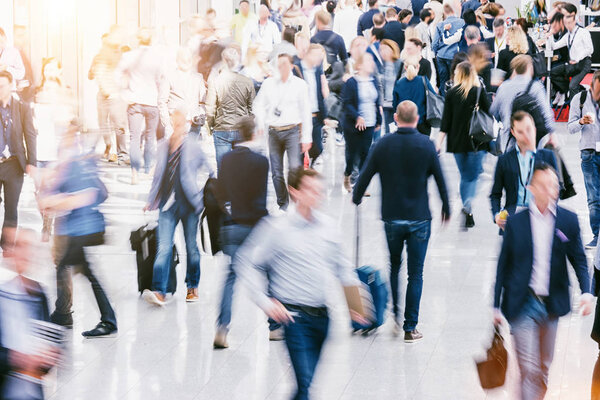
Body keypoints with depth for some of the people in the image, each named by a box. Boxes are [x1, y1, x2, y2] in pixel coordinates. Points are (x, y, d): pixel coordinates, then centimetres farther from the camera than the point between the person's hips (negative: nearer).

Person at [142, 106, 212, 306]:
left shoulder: (194, 147, -2)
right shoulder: (163, 146, 9)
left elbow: (209, 173, 6)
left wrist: (201, 197, 1)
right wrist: (151, 200, 17)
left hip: (188, 204, -2)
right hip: (168, 204, 2)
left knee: (191, 247, 8)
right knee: (163, 248, -8)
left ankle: (192, 287, 24)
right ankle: (159, 292, -14)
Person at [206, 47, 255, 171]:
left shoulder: (214, 82, -11)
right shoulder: (248, 82, -5)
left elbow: (210, 110, -7)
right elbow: (251, 109, 4)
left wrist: (210, 126, 10)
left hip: (221, 130, -2)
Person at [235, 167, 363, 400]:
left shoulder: (326, 226, 8)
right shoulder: (277, 228, -7)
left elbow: (341, 265, 21)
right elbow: (247, 263, -5)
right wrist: (265, 302, -12)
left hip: (321, 316, 5)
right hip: (294, 315, -5)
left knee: (306, 380, 11)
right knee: (305, 381, -13)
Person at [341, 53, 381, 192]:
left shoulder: (373, 82, 8)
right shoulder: (351, 83, -11)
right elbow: (347, 104, -14)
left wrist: (378, 120, 18)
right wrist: (357, 117, -25)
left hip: (369, 125, 5)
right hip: (353, 125, -5)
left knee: (365, 154, 3)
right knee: (352, 152, 5)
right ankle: (347, 175, 32)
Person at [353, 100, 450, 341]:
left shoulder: (383, 145, -4)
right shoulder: (426, 145, -7)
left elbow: (365, 175, 1)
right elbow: (440, 180, -2)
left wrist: (356, 198, 21)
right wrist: (446, 209, 13)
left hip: (392, 218, 1)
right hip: (419, 219, -1)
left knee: (393, 267, 22)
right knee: (415, 274, 4)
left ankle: (395, 316, 16)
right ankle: (410, 328, 4)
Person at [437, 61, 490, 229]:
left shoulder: (451, 93, 0)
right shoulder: (479, 92, -5)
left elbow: (446, 121, -2)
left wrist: (439, 143, 0)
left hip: (457, 141, 2)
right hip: (476, 140, -2)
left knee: (464, 176, 16)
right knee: (473, 177, 1)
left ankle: (467, 212, 19)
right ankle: (468, 207, -24)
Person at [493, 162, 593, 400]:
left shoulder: (568, 221, 2)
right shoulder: (516, 223, -3)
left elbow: (579, 260, 7)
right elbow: (503, 265, 3)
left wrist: (586, 292, -9)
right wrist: (497, 305, 2)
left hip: (551, 306, 3)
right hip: (522, 306, -3)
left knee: (544, 369, 13)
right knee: (529, 369, -9)